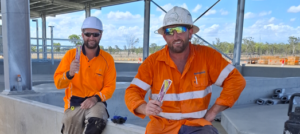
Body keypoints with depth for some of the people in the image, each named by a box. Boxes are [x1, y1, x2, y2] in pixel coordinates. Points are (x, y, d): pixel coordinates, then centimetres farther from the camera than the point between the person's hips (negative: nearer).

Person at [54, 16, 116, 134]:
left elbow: (110, 87, 0)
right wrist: (70, 73, -22)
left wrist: (95, 98, -17)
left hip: (96, 102, -1)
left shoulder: (107, 59, -1)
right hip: (74, 103, 2)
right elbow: (58, 83, -2)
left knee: (96, 123, -30)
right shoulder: (71, 54, 1)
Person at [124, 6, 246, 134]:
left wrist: (214, 110, -9)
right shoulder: (152, 62, -6)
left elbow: (236, 80, -3)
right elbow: (132, 92, -6)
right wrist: (144, 108, -28)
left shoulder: (207, 55, -4)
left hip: (196, 124, 0)